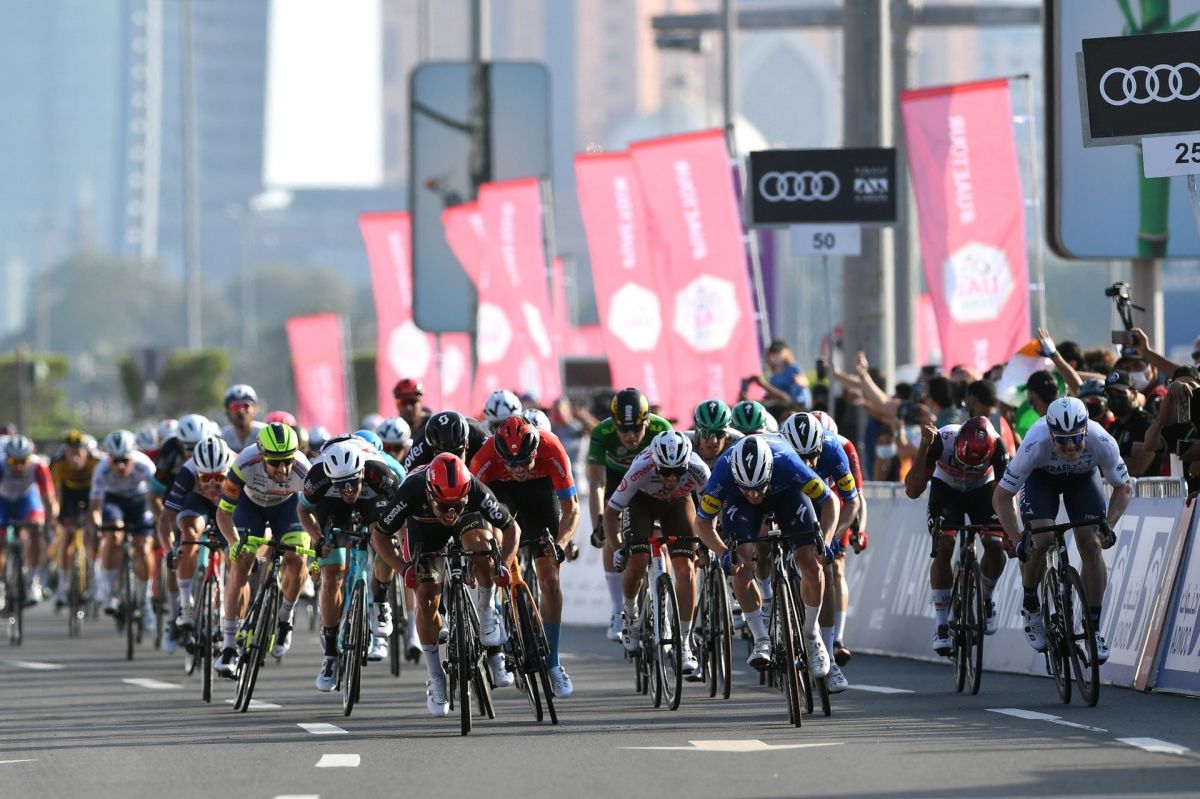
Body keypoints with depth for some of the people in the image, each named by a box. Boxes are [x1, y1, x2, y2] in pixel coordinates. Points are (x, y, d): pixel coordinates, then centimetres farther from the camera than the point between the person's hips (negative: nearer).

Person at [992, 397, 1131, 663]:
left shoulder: (1102, 443, -37)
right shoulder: (1035, 445, -40)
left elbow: (1123, 488, -19)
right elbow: (1002, 496, -29)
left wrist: (1108, 525, -35)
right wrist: (1018, 541, -38)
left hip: (1083, 476, 1)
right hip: (1042, 476, -1)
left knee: (1091, 544, -15)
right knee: (1040, 539, -22)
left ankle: (1093, 628, -5)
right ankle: (1030, 607, 4)